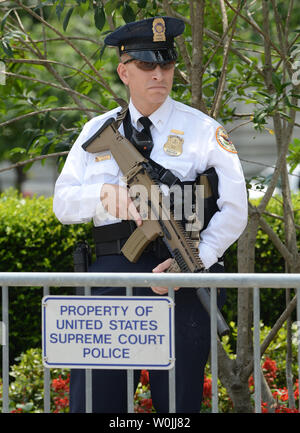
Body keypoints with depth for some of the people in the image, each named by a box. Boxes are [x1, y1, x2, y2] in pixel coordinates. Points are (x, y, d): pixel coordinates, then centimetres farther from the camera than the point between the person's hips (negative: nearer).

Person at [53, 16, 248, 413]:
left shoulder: (203, 131, 6)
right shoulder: (97, 132, 14)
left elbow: (234, 209, 0)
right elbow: (63, 203, 10)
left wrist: (194, 261, -14)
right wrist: (106, 191, -12)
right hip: (113, 273, 2)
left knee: (179, 401, 1)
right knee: (92, 398, -2)